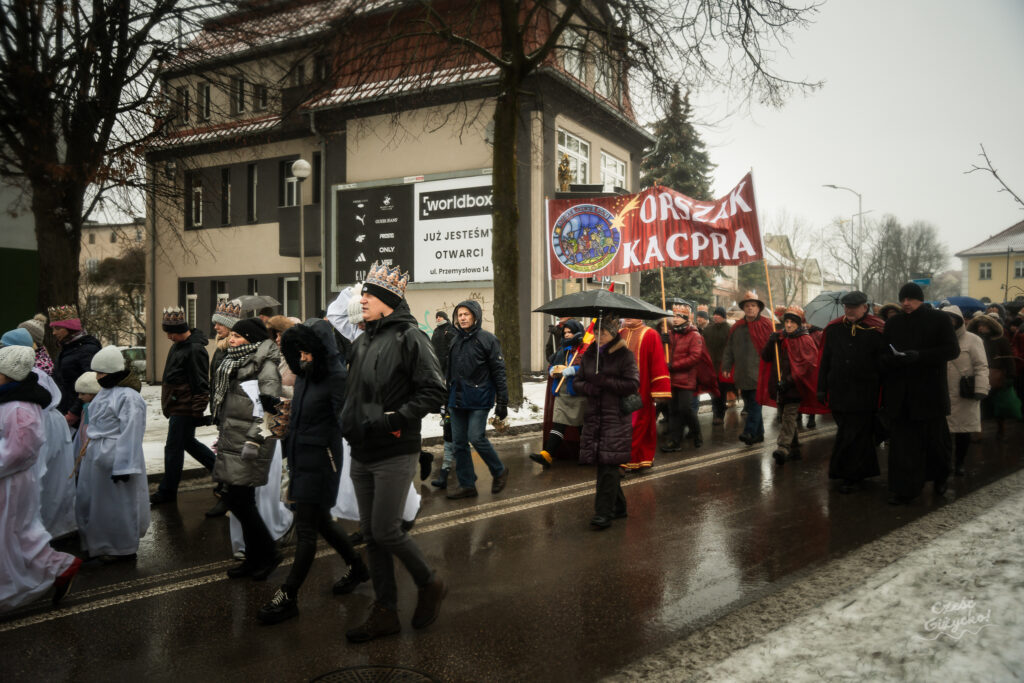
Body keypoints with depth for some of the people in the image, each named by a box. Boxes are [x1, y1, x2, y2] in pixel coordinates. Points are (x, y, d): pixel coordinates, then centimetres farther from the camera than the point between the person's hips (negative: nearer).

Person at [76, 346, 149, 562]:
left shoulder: (128, 397, -20)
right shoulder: (106, 392, 11)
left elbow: (130, 435, -23)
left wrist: (123, 467, -23)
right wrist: (87, 452, 23)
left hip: (115, 460, -10)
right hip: (97, 458, 10)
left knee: (117, 506, 4)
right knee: (93, 502, 18)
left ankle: (123, 549, 20)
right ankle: (100, 544, 35)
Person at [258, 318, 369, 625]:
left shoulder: (336, 379, -17)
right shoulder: (304, 375, 8)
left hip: (321, 459, -9)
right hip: (300, 458, 9)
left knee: (306, 530, 0)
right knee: (321, 521, 19)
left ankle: (288, 597, 9)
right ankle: (357, 567, 37)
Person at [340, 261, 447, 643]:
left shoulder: (409, 337, -11)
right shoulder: (362, 342, 13)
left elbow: (434, 391, -16)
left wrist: (394, 418, -20)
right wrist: (350, 425, 9)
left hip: (395, 454, -8)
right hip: (362, 454, 8)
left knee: (385, 531, -7)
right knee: (370, 533, 10)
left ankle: (430, 586, 19)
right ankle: (385, 613, 22)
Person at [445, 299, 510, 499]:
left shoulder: (487, 339, -4)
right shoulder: (455, 340, 12)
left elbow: (498, 372, -5)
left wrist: (502, 402, -8)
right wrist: (446, 398, 16)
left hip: (479, 399, -6)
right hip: (457, 399, 6)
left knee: (476, 437, -12)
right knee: (458, 443, 5)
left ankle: (499, 470, 12)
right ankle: (467, 485, 16)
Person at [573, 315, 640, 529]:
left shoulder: (624, 355, -3)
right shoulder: (589, 355, 13)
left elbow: (633, 384, -10)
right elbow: (578, 381, 18)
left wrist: (604, 381, -15)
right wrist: (587, 387, -5)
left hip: (616, 418, -5)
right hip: (594, 417, 6)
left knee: (609, 465, -9)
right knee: (604, 465, 9)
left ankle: (603, 513, -6)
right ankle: (618, 506, 25)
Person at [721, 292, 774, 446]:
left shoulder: (765, 325, 0)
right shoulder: (737, 327, 13)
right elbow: (729, 349, 15)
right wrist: (726, 367, 8)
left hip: (758, 373, -5)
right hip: (742, 374, 5)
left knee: (755, 403, -11)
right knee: (750, 404, 11)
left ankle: (750, 432, -15)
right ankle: (758, 433, 20)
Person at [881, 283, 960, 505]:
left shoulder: (940, 319, 2)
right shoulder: (893, 323, 12)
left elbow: (953, 350, -6)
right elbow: (884, 354, 12)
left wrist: (920, 355, -20)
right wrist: (889, 359, -13)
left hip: (930, 392, -2)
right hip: (899, 394, 2)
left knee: (935, 438, 9)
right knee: (901, 442, -1)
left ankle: (940, 478, 35)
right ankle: (903, 490, 2)